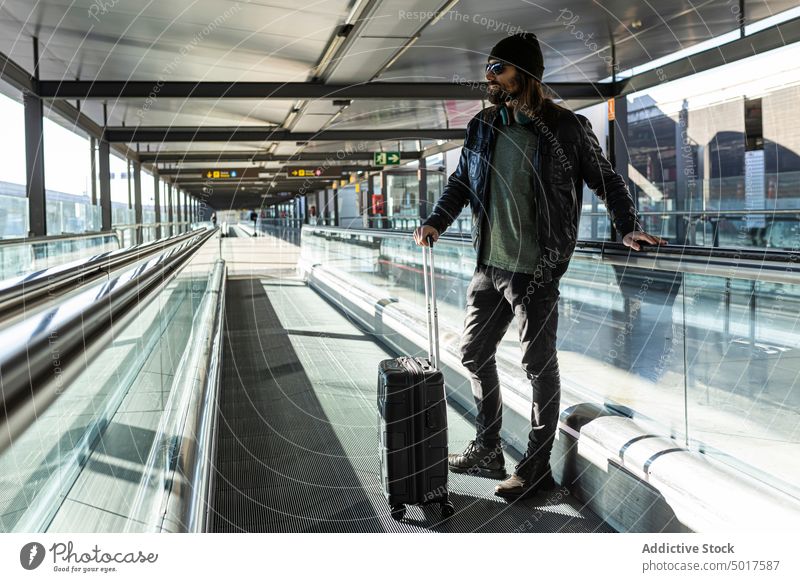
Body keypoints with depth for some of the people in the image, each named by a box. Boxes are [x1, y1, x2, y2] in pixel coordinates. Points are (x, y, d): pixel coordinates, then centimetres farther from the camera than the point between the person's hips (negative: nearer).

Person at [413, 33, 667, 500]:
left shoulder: (567, 127, -7)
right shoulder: (484, 126, 9)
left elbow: (607, 180, 1)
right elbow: (461, 181, 18)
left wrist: (629, 227, -9)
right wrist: (437, 223, 5)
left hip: (536, 271, -7)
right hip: (489, 266, 7)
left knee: (539, 365, 3)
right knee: (475, 354, 15)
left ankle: (537, 469, 15)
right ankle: (487, 452, 31)